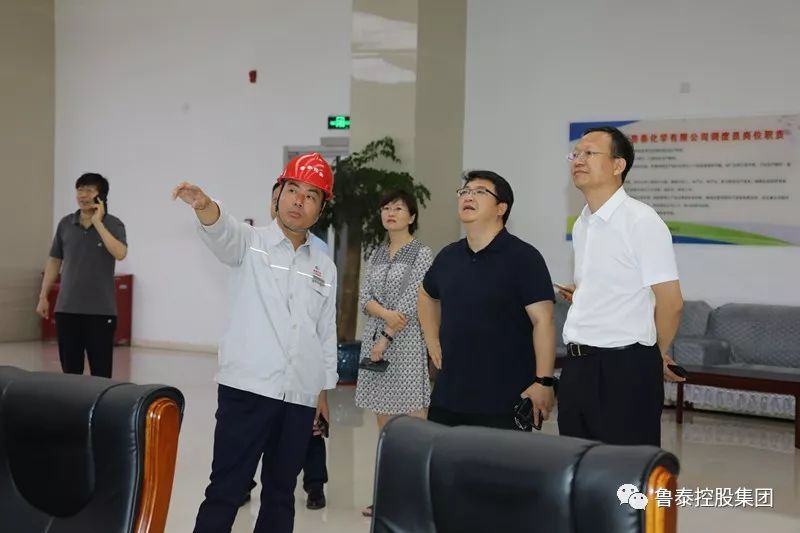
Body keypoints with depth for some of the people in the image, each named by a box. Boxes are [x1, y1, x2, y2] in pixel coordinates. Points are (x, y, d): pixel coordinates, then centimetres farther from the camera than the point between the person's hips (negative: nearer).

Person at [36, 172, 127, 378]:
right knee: (70, 371, 8)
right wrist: (43, 296, 13)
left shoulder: (113, 224, -4)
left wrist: (98, 223, -19)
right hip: (67, 309, 3)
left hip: (101, 310, -3)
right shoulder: (65, 224, 6)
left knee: (101, 372, 0)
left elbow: (120, 253, -23)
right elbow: (54, 261, 14)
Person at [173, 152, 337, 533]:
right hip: (247, 389, -4)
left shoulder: (325, 267, 13)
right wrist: (205, 207, -45)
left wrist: (325, 390, 17)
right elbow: (222, 231, -23)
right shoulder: (250, 243, 1)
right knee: (225, 489, -3)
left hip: (300, 396, 4)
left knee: (280, 492, 12)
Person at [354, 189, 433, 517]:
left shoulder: (422, 254, -3)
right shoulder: (376, 255, 14)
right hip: (374, 338, 6)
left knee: (413, 422, -7)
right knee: (383, 422, 9)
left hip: (405, 342, -6)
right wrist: (386, 314, -16)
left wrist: (386, 338, -15)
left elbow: (412, 303, -11)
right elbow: (364, 298, 5)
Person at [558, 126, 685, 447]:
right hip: (577, 365, 8)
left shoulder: (641, 221, -12)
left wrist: (655, 355, 0)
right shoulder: (582, 224, 12)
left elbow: (670, 302, -12)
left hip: (623, 370, -7)